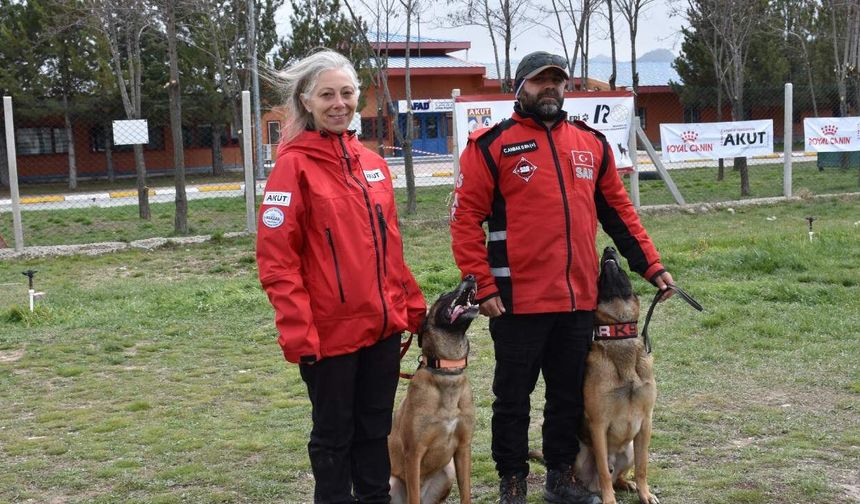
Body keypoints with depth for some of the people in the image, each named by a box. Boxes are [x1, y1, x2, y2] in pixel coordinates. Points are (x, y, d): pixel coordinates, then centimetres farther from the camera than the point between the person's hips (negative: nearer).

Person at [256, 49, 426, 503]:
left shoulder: (371, 163, 10)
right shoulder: (294, 164, -10)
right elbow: (276, 258, -14)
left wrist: (412, 304, 14)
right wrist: (297, 329, -19)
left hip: (383, 325, 6)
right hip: (330, 330, -6)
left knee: (375, 429, 16)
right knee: (334, 435, 9)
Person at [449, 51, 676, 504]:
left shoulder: (591, 144, 11)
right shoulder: (491, 146, -4)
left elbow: (618, 210, 17)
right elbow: (466, 218, -7)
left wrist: (650, 265, 12)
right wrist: (484, 286, -12)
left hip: (579, 299, 5)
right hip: (519, 300, -5)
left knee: (569, 395, 14)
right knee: (513, 398, 6)